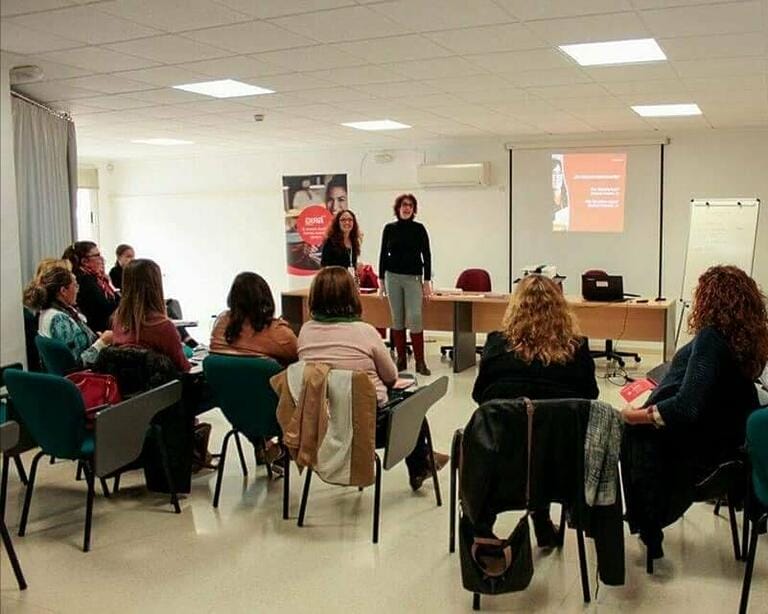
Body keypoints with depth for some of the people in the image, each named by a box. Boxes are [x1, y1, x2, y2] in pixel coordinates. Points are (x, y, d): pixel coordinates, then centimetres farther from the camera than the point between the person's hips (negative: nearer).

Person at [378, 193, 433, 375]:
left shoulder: (419, 229, 1)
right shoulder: (389, 228, 6)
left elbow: (426, 255, 1)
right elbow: (383, 254, 10)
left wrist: (427, 280, -4)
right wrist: (381, 280, 6)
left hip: (413, 278, -2)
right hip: (393, 277, 2)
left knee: (414, 318, -9)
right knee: (397, 319, 5)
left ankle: (420, 362, -4)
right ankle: (401, 359, 14)